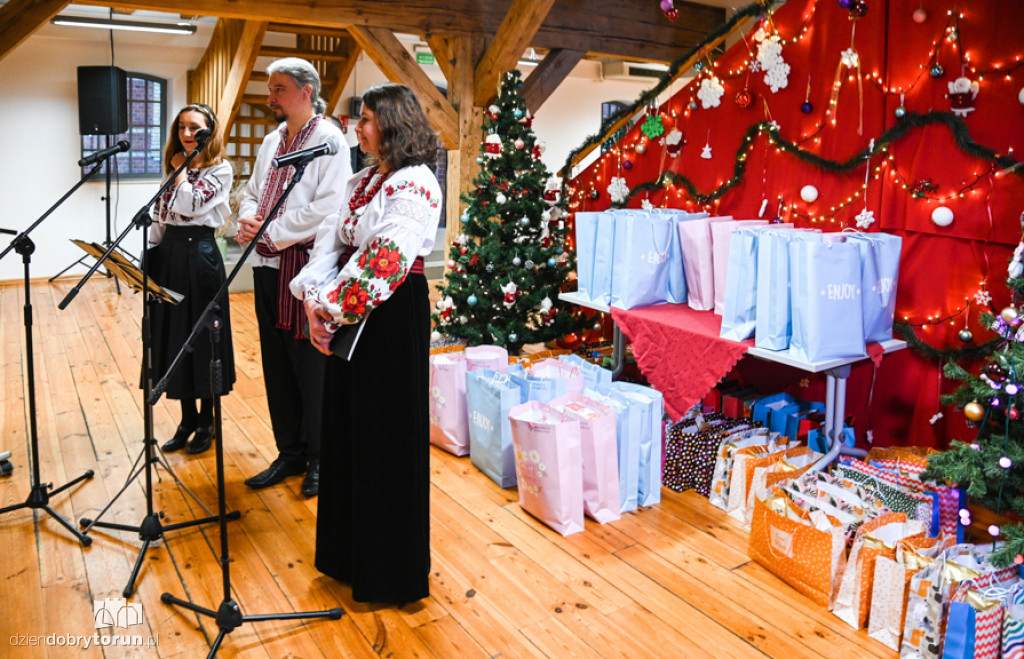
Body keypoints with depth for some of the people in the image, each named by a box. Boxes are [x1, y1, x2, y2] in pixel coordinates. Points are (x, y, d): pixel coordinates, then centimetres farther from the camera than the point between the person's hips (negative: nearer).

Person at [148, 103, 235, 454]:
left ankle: (206, 422, 16)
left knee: (201, 337, 1)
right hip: (168, 256, 7)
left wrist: (181, 170, -6)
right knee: (173, 336, 10)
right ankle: (187, 418, 23)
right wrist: (147, 258, 8)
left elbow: (188, 204, -20)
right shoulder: (173, 168, 13)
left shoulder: (220, 170, -6)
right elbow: (158, 219, 14)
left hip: (199, 256, -7)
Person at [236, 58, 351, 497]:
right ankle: (290, 452, 28)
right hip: (268, 266, 8)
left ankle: (320, 459, 17)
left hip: (307, 267, -8)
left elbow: (328, 208, -19)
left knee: (311, 369, 1)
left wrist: (271, 230, -17)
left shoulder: (329, 140, -8)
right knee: (277, 365, 13)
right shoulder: (272, 142, 17)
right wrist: (248, 218, -1)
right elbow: (253, 191, 22)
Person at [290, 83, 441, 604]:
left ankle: (389, 571, 20)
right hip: (350, 317, 9)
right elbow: (331, 240, 7)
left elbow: (383, 258, -23)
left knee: (386, 435, 1)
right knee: (347, 429, 16)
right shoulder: (363, 181, 15)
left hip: (394, 314, -9)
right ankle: (352, 551, 35)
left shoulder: (415, 185, -13)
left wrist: (336, 307, -19)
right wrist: (315, 298, -8)